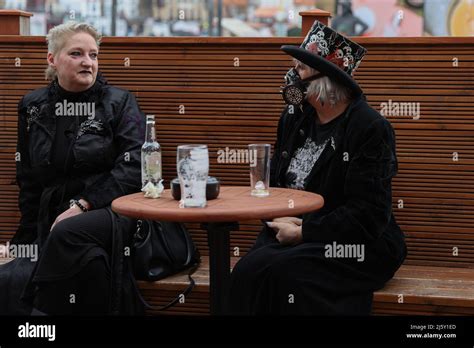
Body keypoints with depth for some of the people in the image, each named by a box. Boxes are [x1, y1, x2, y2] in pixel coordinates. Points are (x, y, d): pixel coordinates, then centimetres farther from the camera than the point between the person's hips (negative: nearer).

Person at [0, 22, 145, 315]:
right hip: (53, 219, 3)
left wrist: (83, 205, -15)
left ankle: (41, 308, -21)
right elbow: (29, 181, 19)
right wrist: (27, 240, 12)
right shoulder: (33, 107, 13)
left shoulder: (120, 102, 4)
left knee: (68, 233, -36)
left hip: (112, 210, -3)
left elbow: (133, 167, -7)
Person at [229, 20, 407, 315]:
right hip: (291, 233, 6)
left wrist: (304, 233, -16)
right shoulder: (295, 117, 11)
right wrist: (279, 221, -4)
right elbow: (274, 182, 18)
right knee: (250, 269, -25)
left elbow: (368, 214, -15)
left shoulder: (371, 129, -11)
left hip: (355, 246, -6)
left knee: (284, 272, -33)